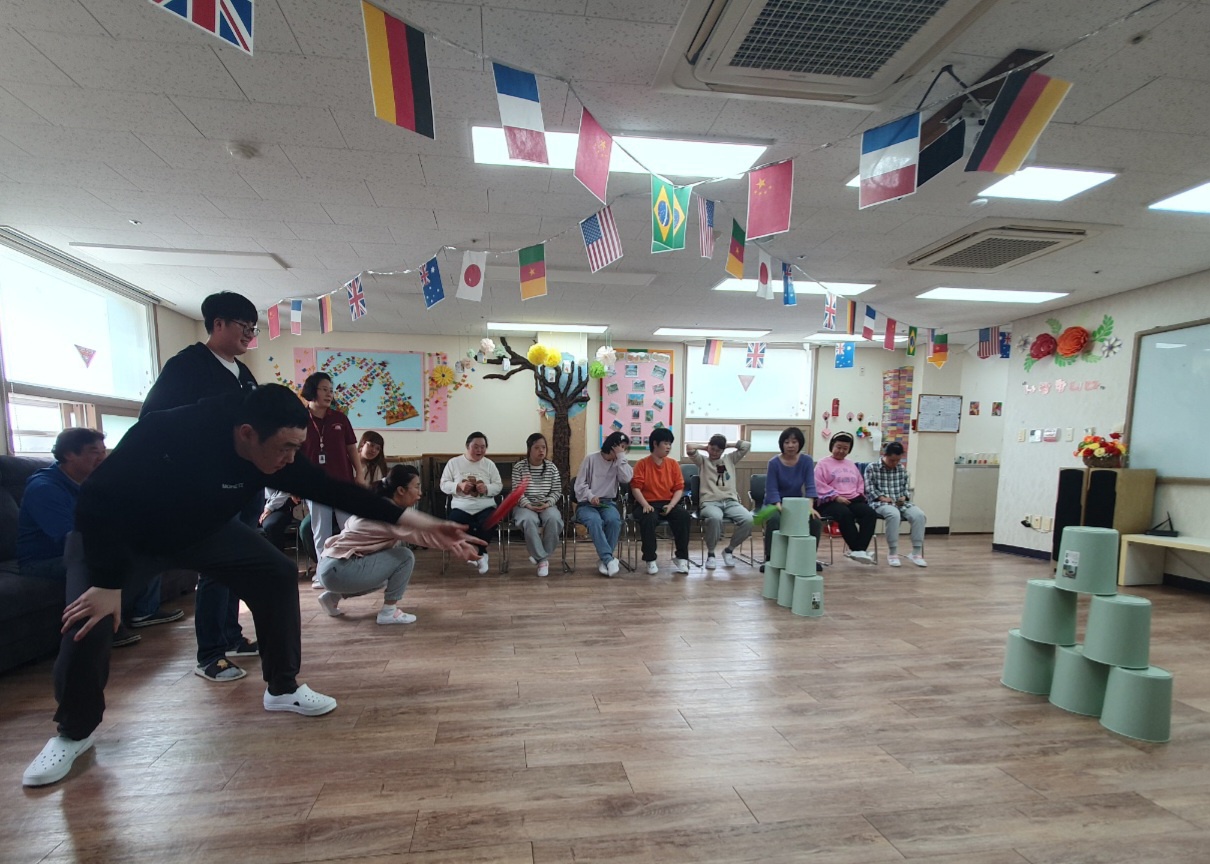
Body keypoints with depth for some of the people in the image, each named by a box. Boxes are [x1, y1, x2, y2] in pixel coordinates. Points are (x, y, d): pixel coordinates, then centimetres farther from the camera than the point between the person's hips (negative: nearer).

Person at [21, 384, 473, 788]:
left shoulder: (276, 456, -25)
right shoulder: (166, 433, -41)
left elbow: (335, 491, -24)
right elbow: (97, 500, -33)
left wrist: (414, 520, -29)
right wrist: (108, 583, -32)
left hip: (203, 529, 4)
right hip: (117, 534, -4)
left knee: (279, 574, -8)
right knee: (89, 619, -20)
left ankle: (282, 688, 7)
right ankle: (73, 732, 11)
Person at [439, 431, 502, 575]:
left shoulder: (490, 464, 9)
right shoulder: (453, 462, 5)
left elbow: (499, 486, 6)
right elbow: (444, 485, 4)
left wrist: (487, 488, -16)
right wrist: (459, 486, -16)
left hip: (485, 507, 0)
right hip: (461, 507, 0)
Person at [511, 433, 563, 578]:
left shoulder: (551, 467, 6)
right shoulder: (519, 467, -1)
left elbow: (556, 491, 5)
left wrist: (548, 503, -14)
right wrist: (528, 505, -21)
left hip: (547, 505, 2)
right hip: (525, 506, -2)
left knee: (554, 519, -33)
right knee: (529, 520, -37)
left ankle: (541, 556, -16)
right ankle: (543, 558, -24)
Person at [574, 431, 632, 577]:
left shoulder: (619, 463, 12)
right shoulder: (591, 458, 2)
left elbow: (626, 478, -10)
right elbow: (579, 485, -1)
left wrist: (621, 456, -8)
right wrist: (590, 496, -19)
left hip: (608, 503, 3)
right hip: (587, 504, -2)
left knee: (614, 520, -32)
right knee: (595, 521, -36)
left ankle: (604, 560, -22)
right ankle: (609, 559, -37)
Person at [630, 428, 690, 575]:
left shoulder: (673, 464, 8)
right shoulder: (642, 464, 0)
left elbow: (679, 489, 4)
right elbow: (636, 488, -7)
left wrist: (671, 505, -14)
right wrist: (645, 505, -23)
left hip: (668, 504, 3)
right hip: (648, 504, -3)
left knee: (683, 515, -29)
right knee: (648, 519, -37)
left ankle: (681, 557, -17)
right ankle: (650, 560, -21)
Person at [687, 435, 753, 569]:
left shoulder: (730, 459, 22)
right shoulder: (702, 460, 14)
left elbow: (746, 445, 15)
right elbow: (690, 448, -4)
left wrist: (727, 444, 19)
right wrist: (705, 447, 13)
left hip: (731, 501, 4)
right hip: (709, 502, -3)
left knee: (748, 519, -27)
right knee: (715, 518, -40)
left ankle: (729, 550, 1)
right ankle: (710, 554, -12)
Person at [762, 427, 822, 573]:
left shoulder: (806, 461, -5)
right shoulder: (774, 463, -13)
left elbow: (810, 486, -12)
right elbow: (771, 490, -15)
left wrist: (810, 507, -28)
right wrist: (780, 507, -33)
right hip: (775, 503, -3)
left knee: (814, 519, -23)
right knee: (774, 520, -35)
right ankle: (769, 558, -21)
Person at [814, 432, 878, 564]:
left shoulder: (851, 465, 26)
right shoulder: (823, 463, 5)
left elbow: (860, 483, 33)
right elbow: (819, 485, -7)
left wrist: (859, 494, 10)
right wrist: (836, 497, -15)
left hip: (853, 500, 6)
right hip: (831, 502, -6)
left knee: (870, 512, -26)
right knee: (845, 514, -38)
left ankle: (859, 550, -32)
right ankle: (858, 549, -29)